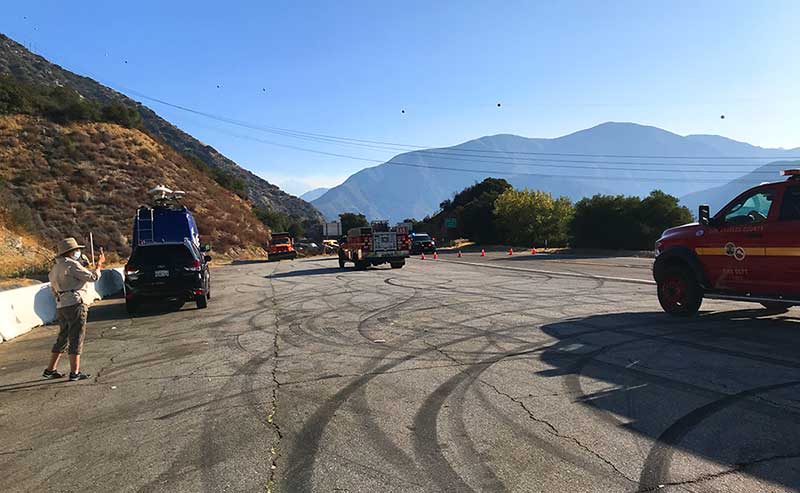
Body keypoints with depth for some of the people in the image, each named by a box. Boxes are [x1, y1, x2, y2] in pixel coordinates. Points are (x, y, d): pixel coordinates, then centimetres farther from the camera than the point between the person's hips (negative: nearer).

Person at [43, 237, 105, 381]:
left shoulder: (55, 268, 19)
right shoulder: (72, 264, -10)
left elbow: (54, 290, 22)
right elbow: (92, 277, -11)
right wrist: (99, 263, 3)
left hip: (61, 307, 9)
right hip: (75, 304, -9)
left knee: (62, 338, 18)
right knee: (76, 339, -5)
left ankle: (50, 370, 24)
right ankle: (75, 372, -3)